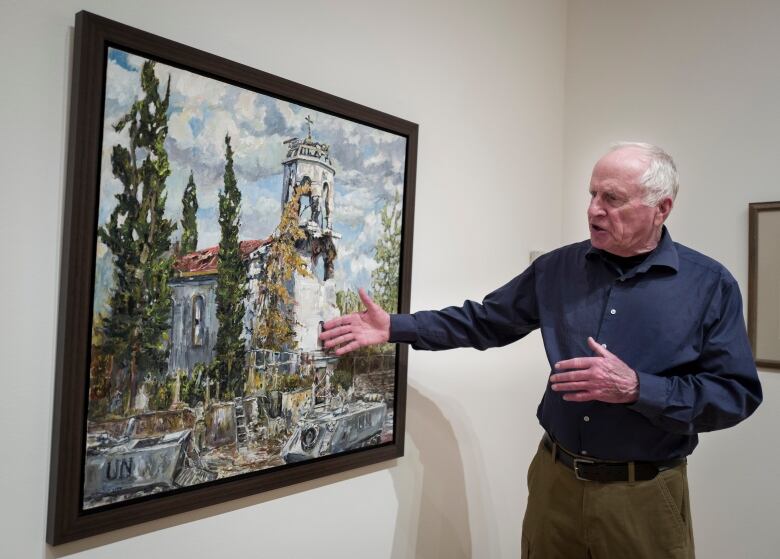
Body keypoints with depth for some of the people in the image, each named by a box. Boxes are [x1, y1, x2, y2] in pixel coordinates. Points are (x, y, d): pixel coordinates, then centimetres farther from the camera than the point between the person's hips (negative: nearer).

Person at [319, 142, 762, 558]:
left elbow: (738, 393, -10)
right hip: (555, 479, 3)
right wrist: (394, 327, -2)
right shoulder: (559, 268, 0)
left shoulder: (710, 284, -8)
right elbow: (483, 321, 6)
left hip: (643, 496, -2)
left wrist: (637, 388, -24)